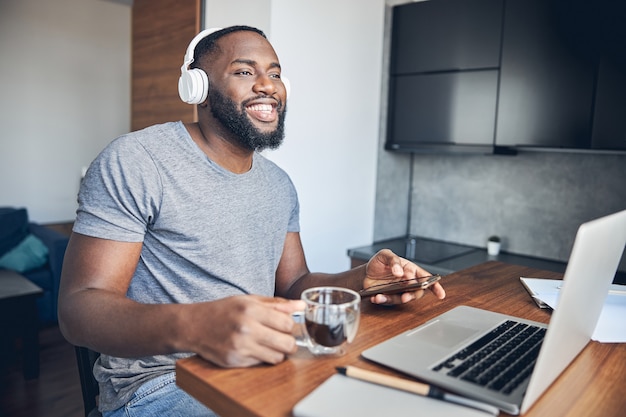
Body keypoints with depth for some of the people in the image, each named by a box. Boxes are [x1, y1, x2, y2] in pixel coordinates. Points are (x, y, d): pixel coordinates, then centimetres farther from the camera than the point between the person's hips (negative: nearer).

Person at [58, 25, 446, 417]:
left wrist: (361, 279, -9)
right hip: (160, 381, -6)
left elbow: (292, 285, 12)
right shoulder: (133, 161, -13)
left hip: (261, 362, 7)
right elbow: (80, 307, -18)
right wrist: (193, 326, -38)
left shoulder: (280, 184, 9)